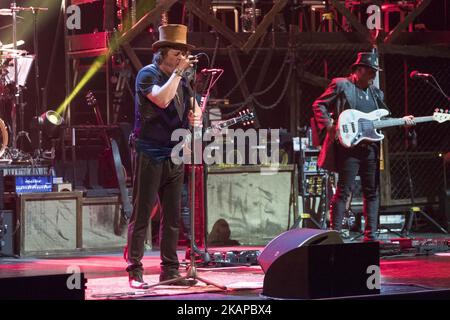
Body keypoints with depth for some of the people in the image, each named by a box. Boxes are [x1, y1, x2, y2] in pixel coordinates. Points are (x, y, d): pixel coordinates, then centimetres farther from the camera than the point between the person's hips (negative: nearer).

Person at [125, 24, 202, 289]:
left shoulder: (182, 81, 14)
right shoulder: (148, 74, -6)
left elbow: (194, 110, 18)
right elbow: (162, 99, -24)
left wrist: (196, 118, -5)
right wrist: (178, 71, -17)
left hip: (174, 156, 7)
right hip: (150, 155, -7)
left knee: (172, 217, 8)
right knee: (142, 215, -5)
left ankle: (170, 270, 14)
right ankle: (135, 272, -2)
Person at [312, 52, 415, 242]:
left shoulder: (376, 93, 19)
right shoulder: (341, 85, 0)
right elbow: (319, 105, -2)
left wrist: (401, 121, 5)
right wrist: (329, 126, -13)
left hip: (370, 148, 7)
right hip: (348, 146, -7)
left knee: (372, 192, 7)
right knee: (344, 191, -9)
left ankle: (370, 236, 11)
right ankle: (335, 233, -6)